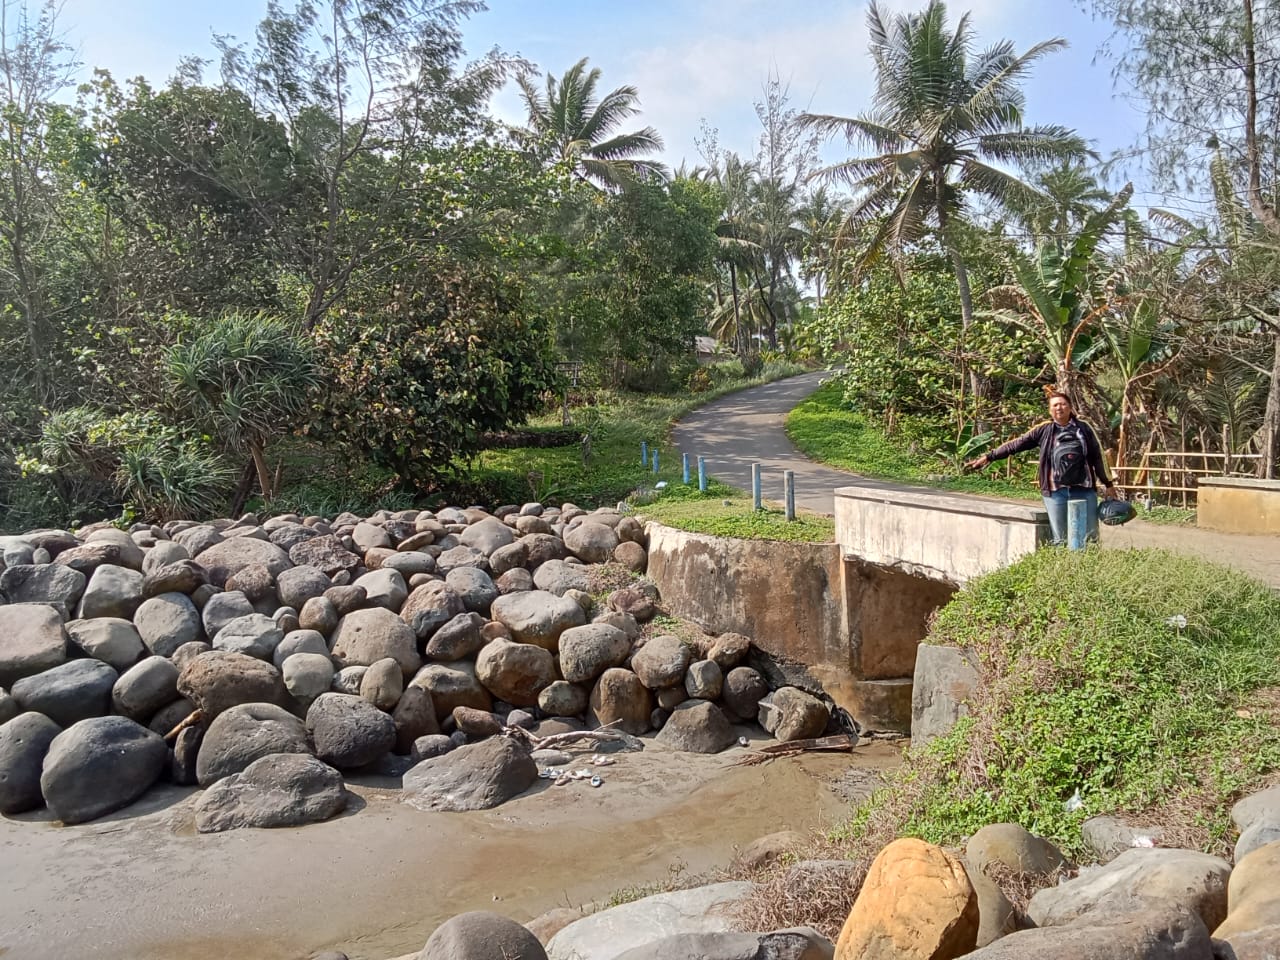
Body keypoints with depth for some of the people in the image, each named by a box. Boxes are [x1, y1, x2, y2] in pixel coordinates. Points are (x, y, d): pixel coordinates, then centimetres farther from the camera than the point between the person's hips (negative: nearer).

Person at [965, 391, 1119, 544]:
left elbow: (1097, 457, 12)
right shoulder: (1043, 430, 3)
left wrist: (1108, 484, 14)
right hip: (1056, 492, -1)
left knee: (1090, 537, 6)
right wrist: (989, 457, -3)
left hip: (1084, 491, 1)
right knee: (1060, 540, 5)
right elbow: (1016, 445, 2)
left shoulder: (1083, 428, 6)